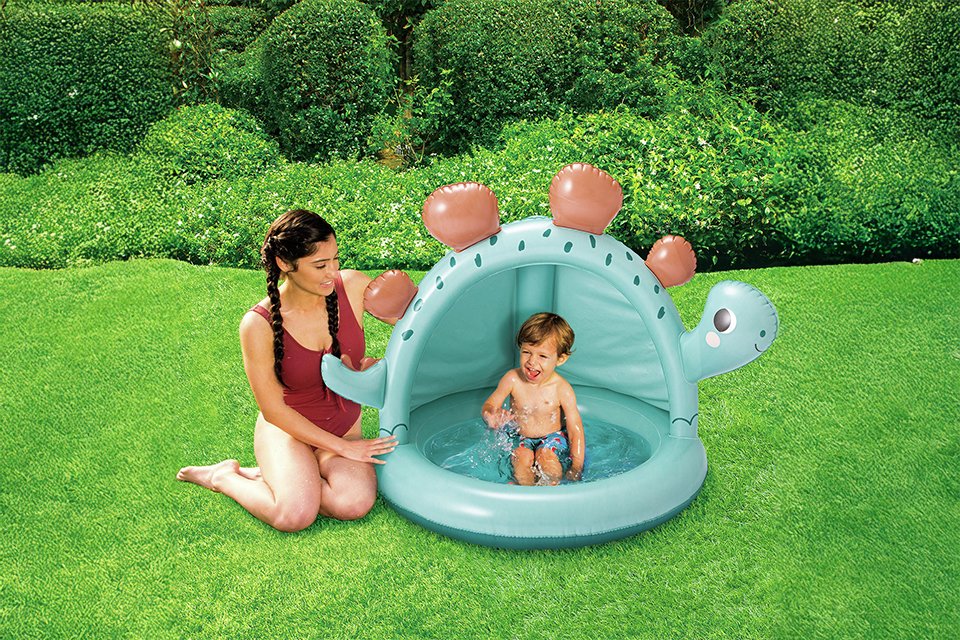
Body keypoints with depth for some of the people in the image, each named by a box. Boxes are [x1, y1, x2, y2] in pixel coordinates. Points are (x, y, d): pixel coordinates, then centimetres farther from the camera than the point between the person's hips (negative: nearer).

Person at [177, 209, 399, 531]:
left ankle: (266, 476, -2)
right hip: (287, 427, -3)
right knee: (295, 515, -29)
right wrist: (343, 448, -14)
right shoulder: (259, 325, -21)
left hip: (344, 426, 3)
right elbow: (274, 411, -14)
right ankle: (224, 476, 2)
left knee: (354, 503, -28)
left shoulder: (353, 287, -14)